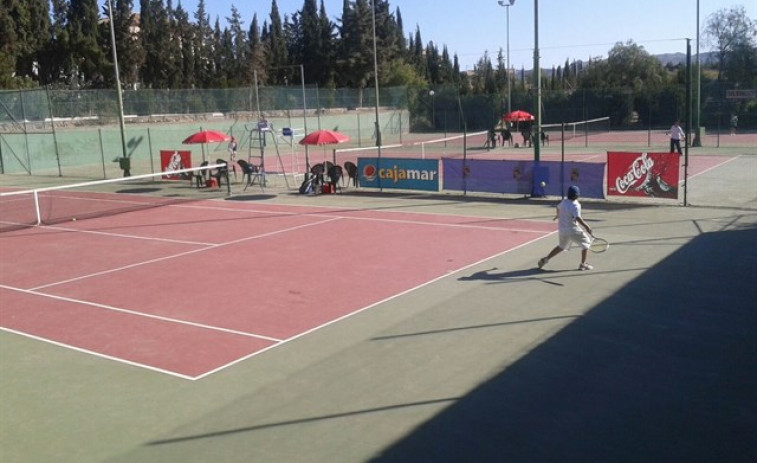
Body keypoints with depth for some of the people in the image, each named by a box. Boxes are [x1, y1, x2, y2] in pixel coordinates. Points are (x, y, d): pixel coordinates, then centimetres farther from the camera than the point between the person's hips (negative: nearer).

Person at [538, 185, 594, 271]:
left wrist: (557, 215, 45)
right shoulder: (575, 205, -20)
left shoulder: (564, 202, 3)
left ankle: (545, 259, 23)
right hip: (572, 230, -8)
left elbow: (558, 208, 24)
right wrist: (586, 227, -31)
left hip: (562, 230, 8)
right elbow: (578, 218, -32)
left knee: (561, 246, 27)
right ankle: (583, 264, 10)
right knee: (586, 242, 10)